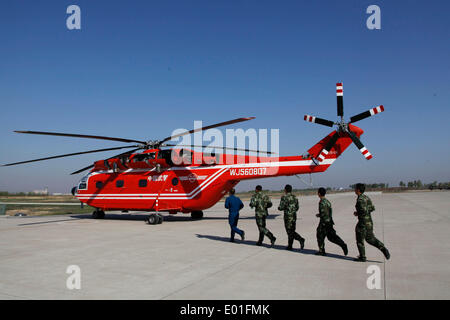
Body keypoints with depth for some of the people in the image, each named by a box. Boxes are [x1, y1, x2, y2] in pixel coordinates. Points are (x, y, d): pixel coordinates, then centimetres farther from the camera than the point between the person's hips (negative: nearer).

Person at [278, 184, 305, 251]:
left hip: (288, 217, -7)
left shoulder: (284, 197, -10)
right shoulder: (295, 197, 9)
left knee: (290, 232, -3)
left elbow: (281, 208, -12)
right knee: (291, 231, 13)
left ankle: (301, 240, -20)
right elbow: (297, 208, 15)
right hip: (294, 216, 7)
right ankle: (289, 246, 15)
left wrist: (279, 207, 11)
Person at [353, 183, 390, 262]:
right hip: (369, 221, 9)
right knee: (370, 239, 18)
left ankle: (362, 257, 13)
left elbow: (364, 211, -26)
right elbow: (372, 208, 14)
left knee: (360, 240, 6)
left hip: (363, 222, -9)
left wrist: (357, 213, -8)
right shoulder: (366, 197, 9)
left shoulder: (360, 200, -19)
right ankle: (383, 249, 4)